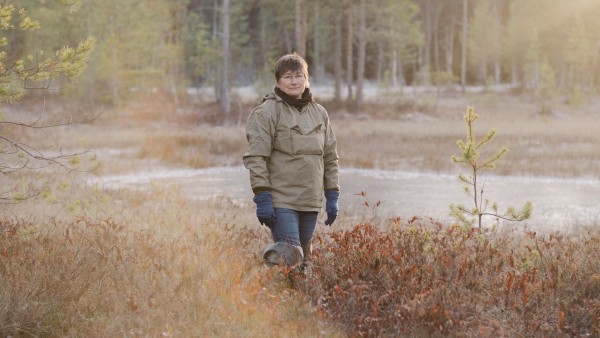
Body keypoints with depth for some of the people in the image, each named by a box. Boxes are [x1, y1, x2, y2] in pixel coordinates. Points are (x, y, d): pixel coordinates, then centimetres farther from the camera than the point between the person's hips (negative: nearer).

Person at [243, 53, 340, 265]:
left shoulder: (319, 113, 12)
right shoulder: (267, 112, -5)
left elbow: (330, 158, 17)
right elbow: (256, 158, -10)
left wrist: (332, 196, 11)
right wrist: (262, 197, -15)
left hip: (311, 200, 6)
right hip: (281, 200, -6)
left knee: (304, 257, 12)